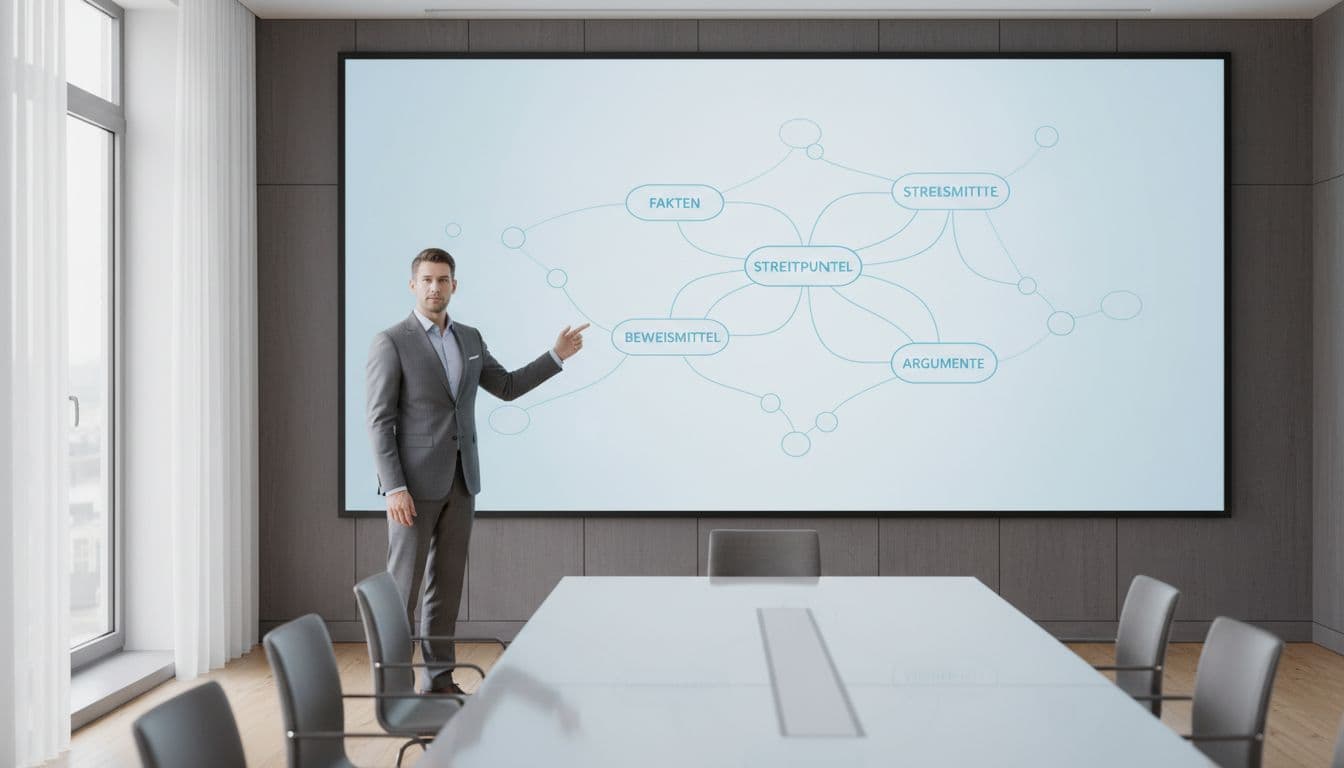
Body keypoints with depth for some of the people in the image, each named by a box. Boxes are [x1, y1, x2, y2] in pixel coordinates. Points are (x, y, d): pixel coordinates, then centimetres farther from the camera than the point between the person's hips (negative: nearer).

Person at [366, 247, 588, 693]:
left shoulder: (469, 339, 11)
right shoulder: (391, 343, -9)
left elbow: (507, 388, 19)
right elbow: (380, 421, -12)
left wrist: (557, 355, 10)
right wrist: (395, 488, -19)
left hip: (460, 480, 6)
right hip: (415, 481, -6)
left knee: (447, 581, 9)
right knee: (403, 584, -3)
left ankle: (438, 678, 17)